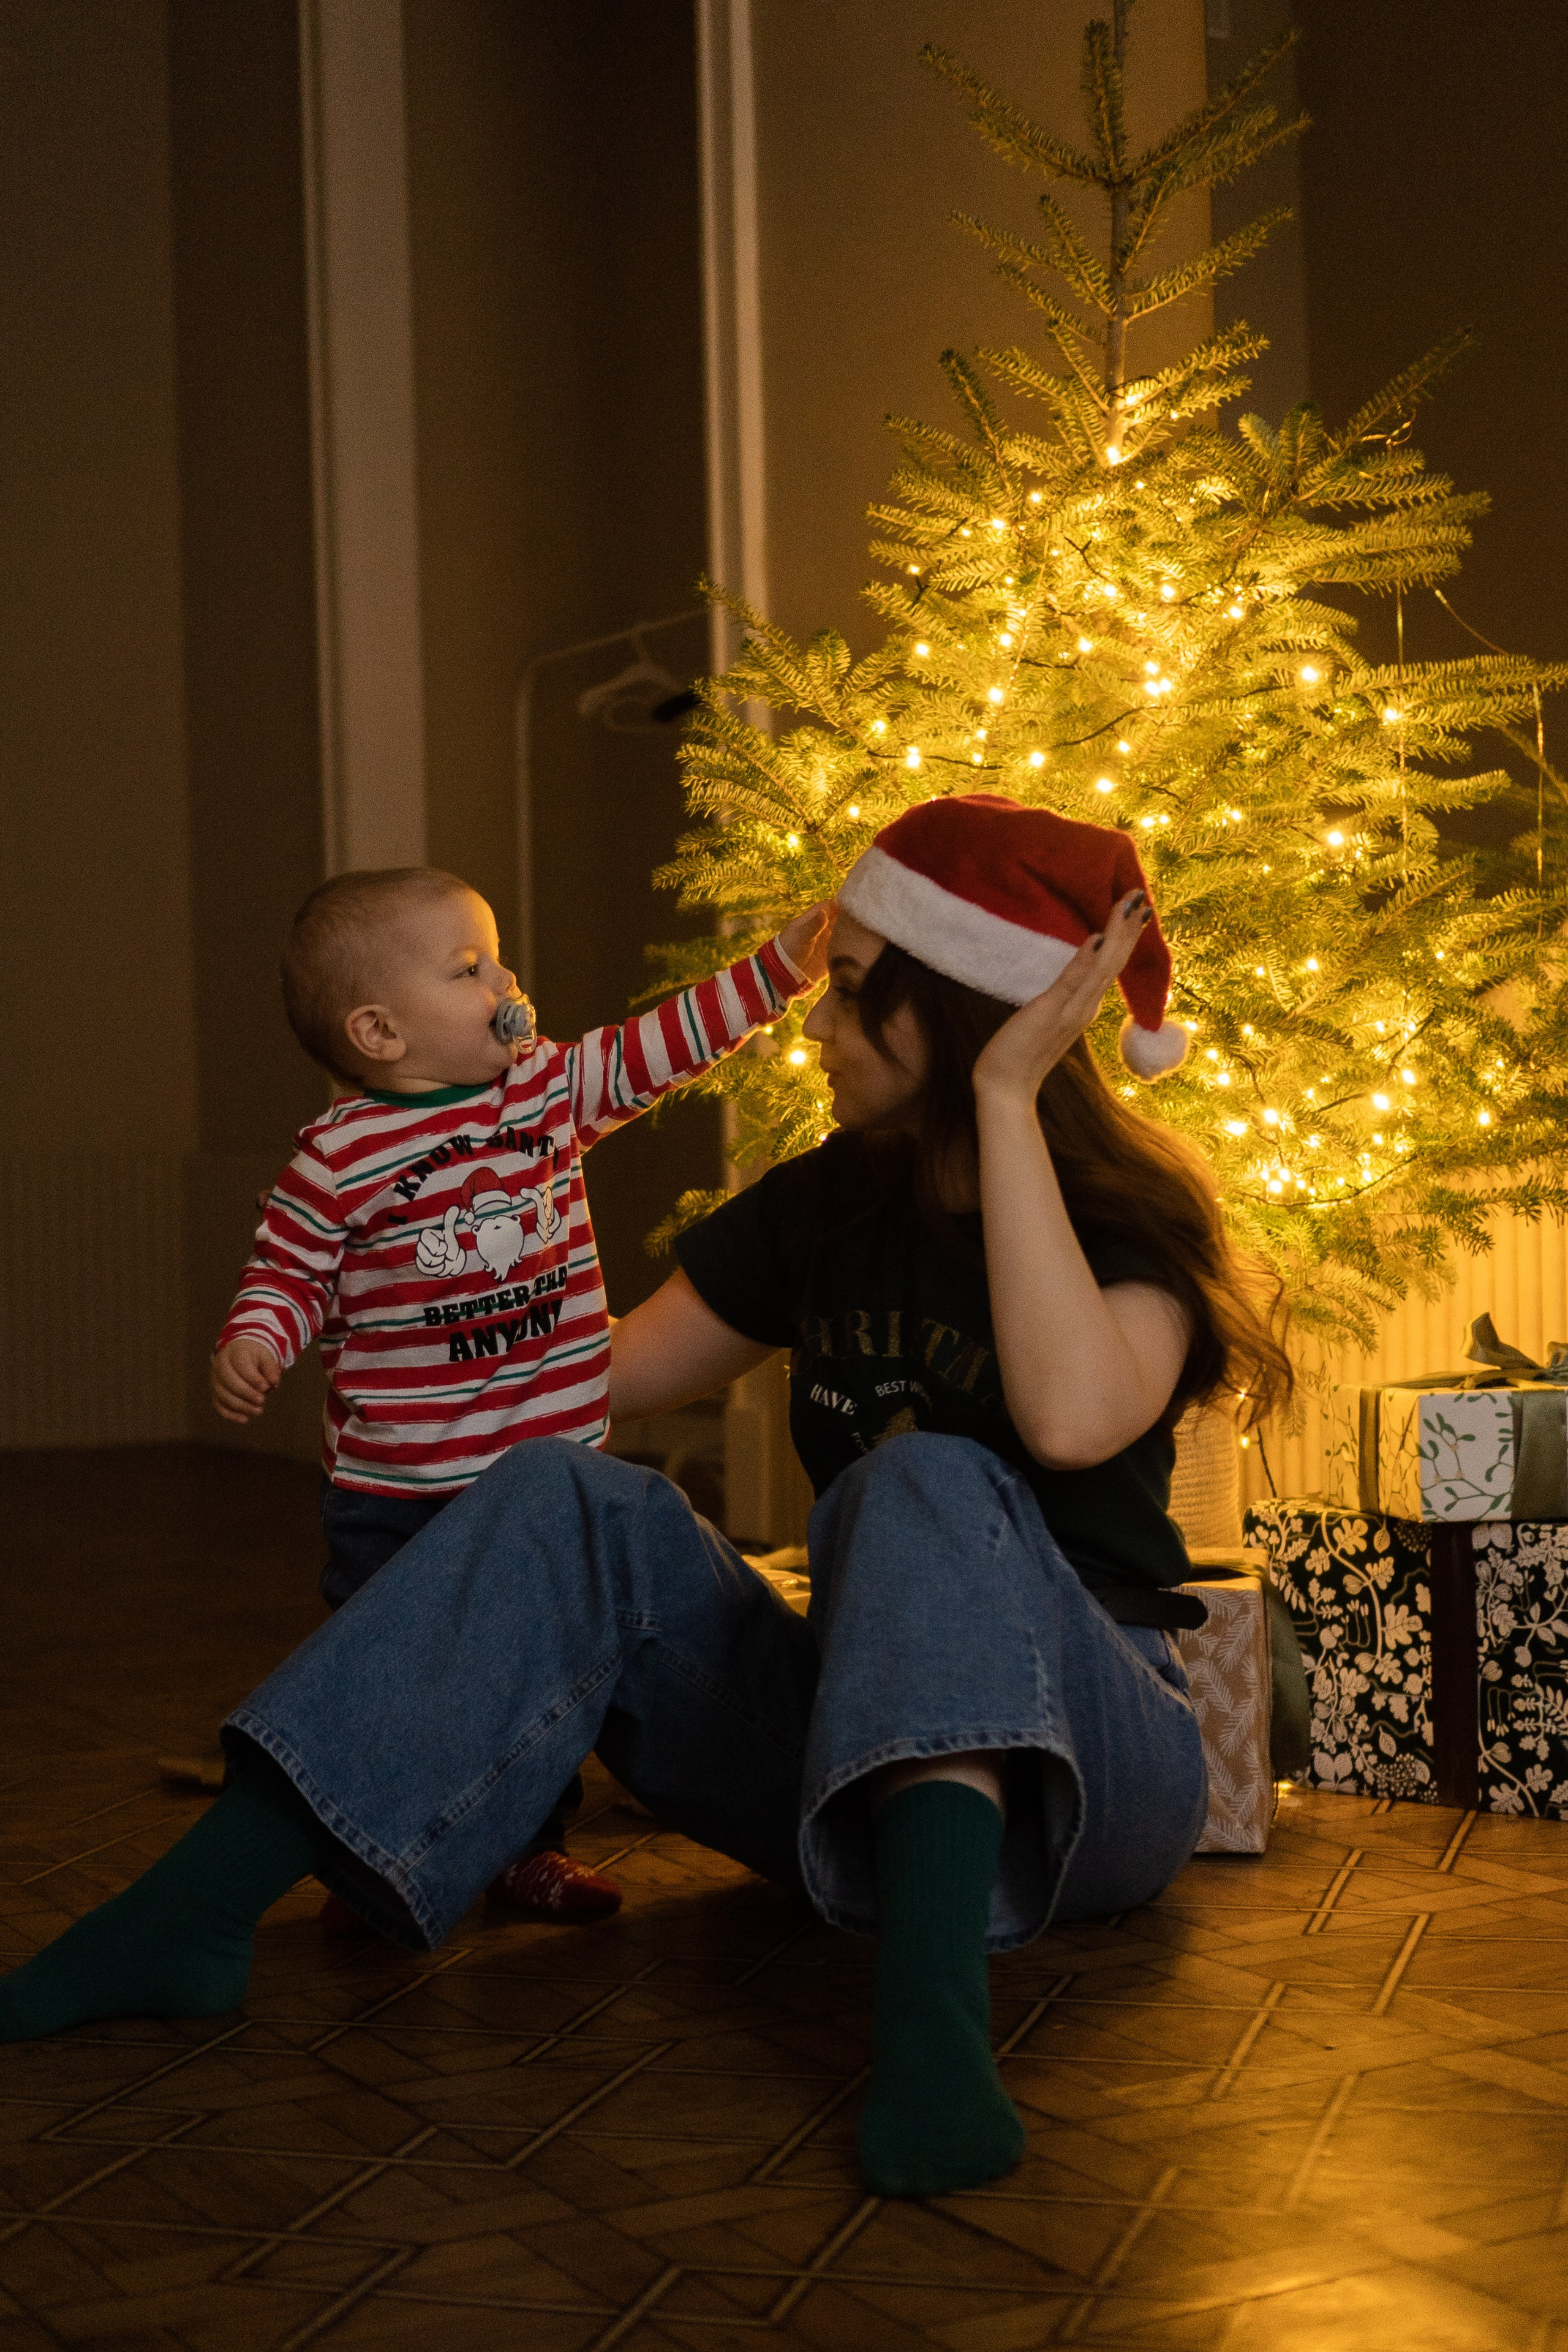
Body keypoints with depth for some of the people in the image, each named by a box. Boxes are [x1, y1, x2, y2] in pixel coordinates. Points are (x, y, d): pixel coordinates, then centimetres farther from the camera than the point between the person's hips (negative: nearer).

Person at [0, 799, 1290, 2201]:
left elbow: (1073, 1419, -32)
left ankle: (933, 2016, -54)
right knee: (573, 1505, -18)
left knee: (925, 1486, -34)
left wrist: (1006, 1100, -27)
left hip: (1087, 1767, -4)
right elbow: (609, 1378, 16)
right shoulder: (826, 1207, 7)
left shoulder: (1134, 1220, -9)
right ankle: (194, 1910, -27)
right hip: (862, 1752, 5)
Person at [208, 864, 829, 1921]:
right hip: (400, 1486, -5)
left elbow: (662, 1045, 7)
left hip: (550, 1467, 5)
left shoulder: (553, 1087, 3)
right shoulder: (340, 1154, -12)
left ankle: (534, 1845, 32)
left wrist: (783, 961, 2)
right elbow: (291, 1274, -6)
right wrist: (250, 1345, -25)